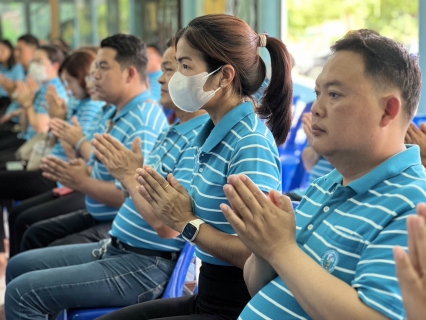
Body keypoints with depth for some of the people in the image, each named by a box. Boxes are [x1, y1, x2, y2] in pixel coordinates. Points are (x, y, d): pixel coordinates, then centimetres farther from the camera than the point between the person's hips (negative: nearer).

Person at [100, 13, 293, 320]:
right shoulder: (215, 134, 5)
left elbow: (258, 253, -25)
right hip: (208, 295, 9)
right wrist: (171, 208, -7)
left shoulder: (251, 145, -21)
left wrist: (186, 222, -18)